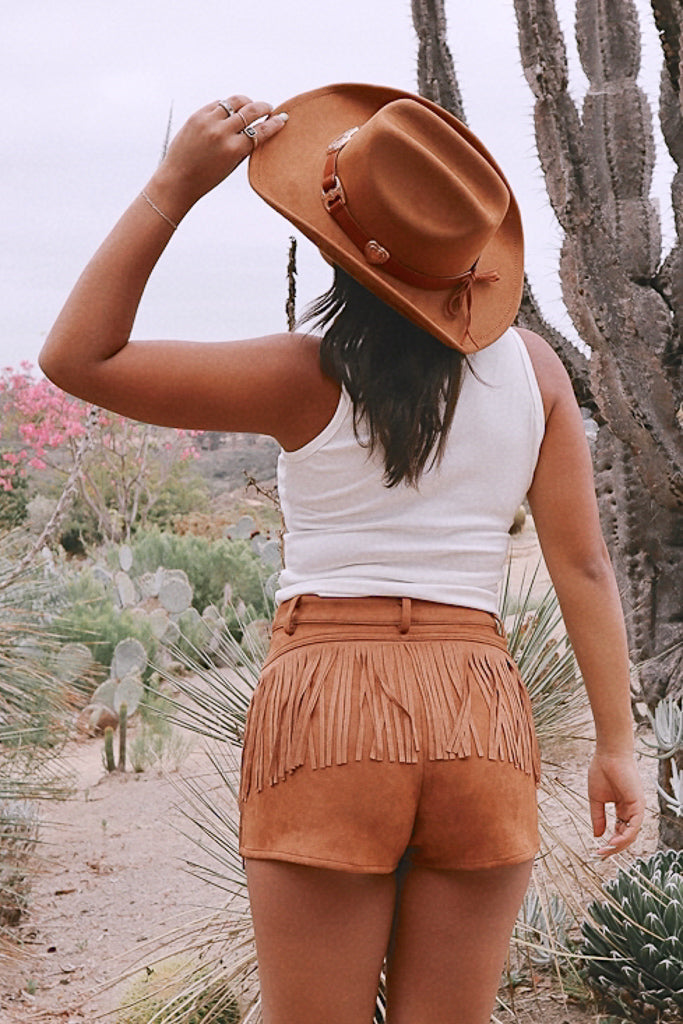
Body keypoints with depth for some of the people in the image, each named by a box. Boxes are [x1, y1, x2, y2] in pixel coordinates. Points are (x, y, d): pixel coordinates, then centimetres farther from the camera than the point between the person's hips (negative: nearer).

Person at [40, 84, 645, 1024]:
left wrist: (175, 184, -7)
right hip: (483, 720, 4)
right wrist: (617, 743, 9)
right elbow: (583, 565, 3)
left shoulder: (311, 380, -8)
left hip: (327, 711, -3)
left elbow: (77, 357, -6)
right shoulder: (531, 366, 3)